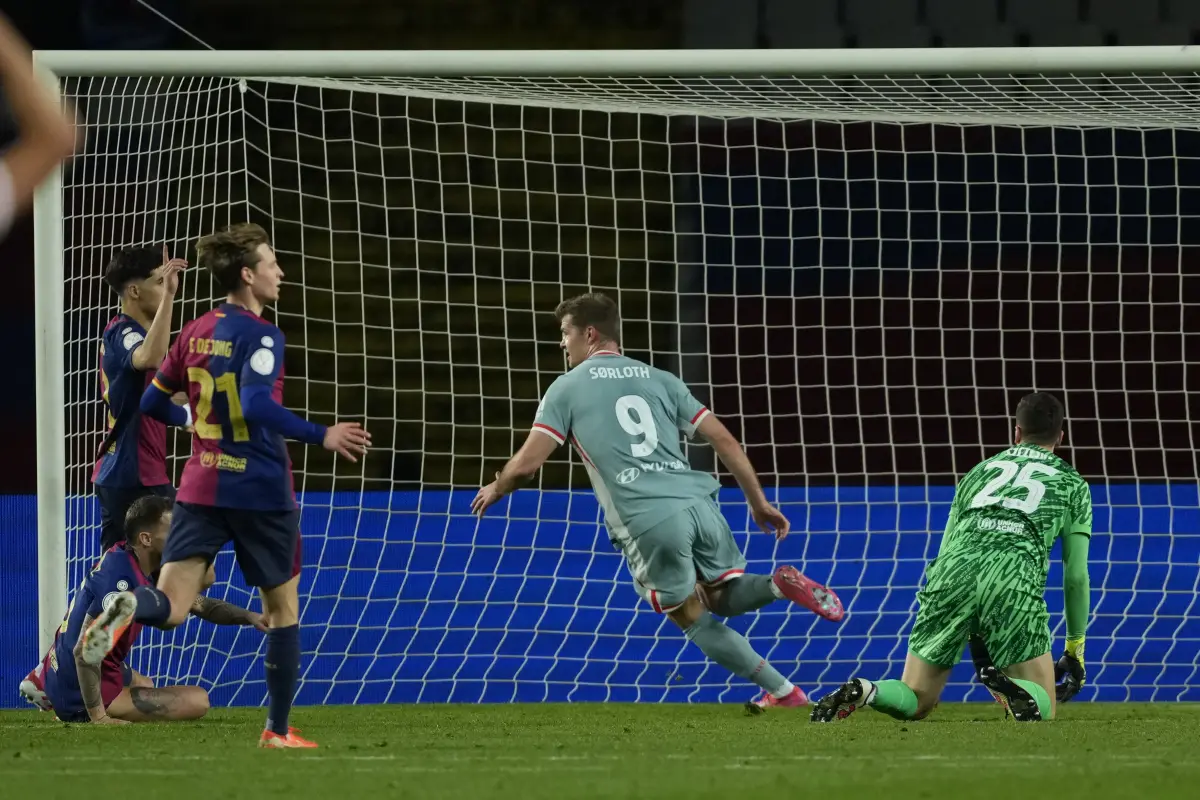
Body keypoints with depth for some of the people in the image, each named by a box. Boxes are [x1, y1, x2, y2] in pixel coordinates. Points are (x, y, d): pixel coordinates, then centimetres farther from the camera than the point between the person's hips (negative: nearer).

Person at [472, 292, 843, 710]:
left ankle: (782, 691, 1)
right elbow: (724, 440, 15)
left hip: (647, 521, -4)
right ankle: (779, 583, -10)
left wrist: (495, 489, 24)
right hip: (698, 503, 4)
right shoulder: (659, 380, 21)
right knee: (723, 596, 23)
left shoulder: (567, 388, 9)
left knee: (695, 618, 11)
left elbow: (526, 464, 3)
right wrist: (759, 502, 21)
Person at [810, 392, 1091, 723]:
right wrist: (1075, 649, 27)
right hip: (1015, 579, -3)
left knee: (914, 703, 13)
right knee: (1043, 708, 6)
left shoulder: (979, 471, 32)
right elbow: (1076, 575, 18)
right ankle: (1010, 690, -30)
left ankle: (861, 692, -21)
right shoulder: (1072, 484, 24)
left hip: (953, 571, 3)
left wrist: (975, 640, 39)